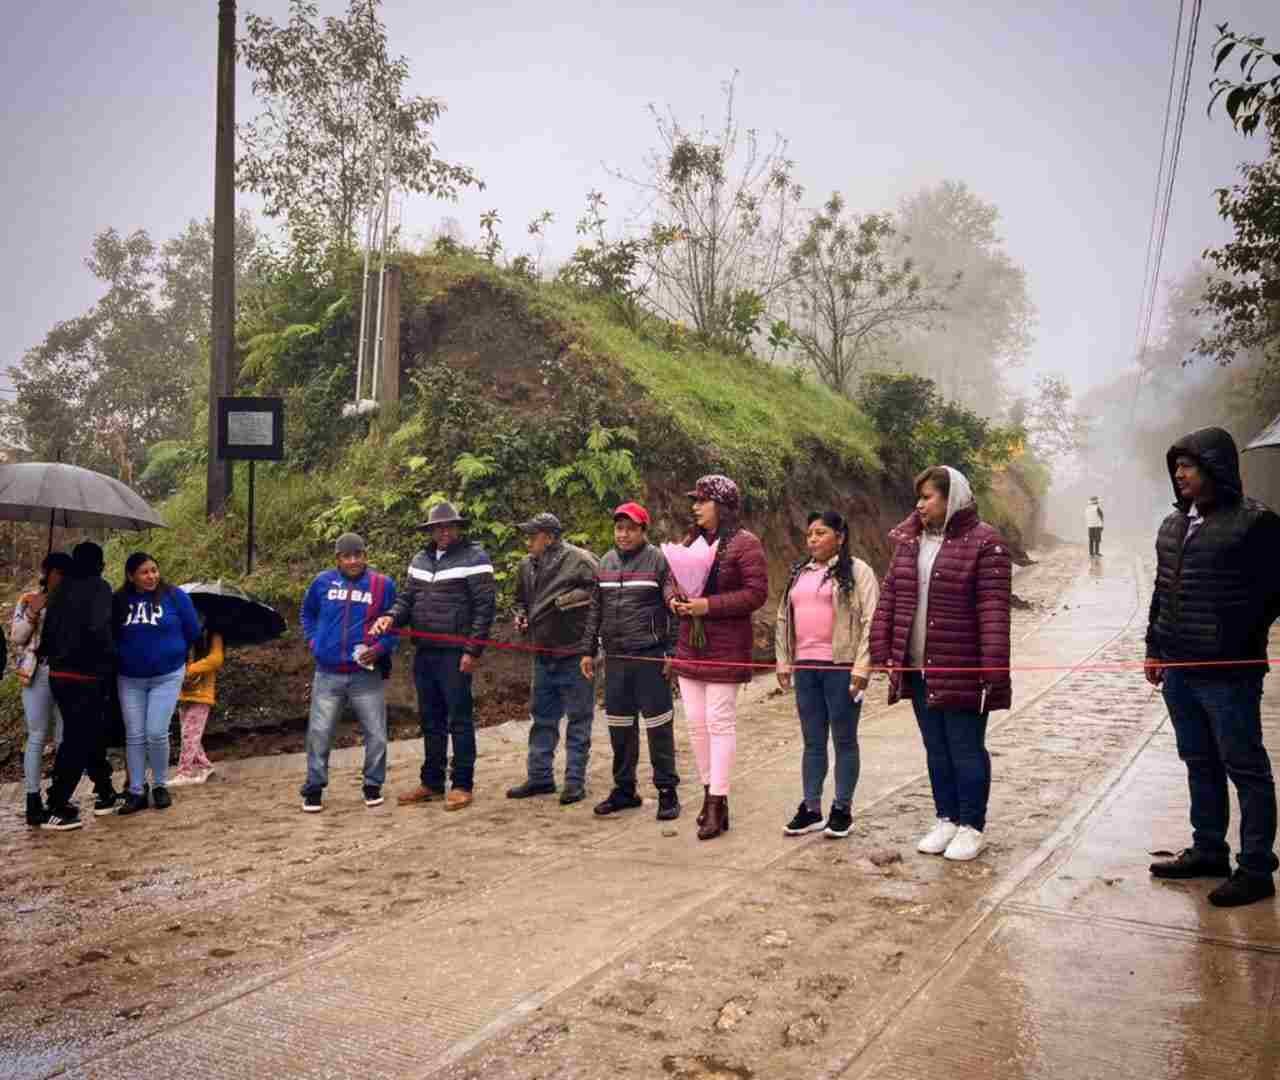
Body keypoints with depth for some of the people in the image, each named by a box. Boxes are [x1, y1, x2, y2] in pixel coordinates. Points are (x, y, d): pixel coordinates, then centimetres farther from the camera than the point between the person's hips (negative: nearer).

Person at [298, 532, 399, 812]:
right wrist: (313, 640, 8)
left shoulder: (382, 584, -1)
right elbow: (308, 613, 20)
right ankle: (314, 789, 16)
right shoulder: (323, 582, 3)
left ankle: (373, 786, 20)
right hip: (328, 675, 1)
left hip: (367, 674, -1)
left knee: (376, 734, 3)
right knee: (319, 733, 3)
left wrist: (381, 648, -10)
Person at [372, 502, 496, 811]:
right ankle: (431, 782, 24)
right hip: (424, 652, 7)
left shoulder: (474, 558, -7)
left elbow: (485, 606, -12)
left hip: (455, 654, -7)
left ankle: (461, 785, 9)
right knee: (431, 720, 14)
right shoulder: (420, 560, 14)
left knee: (459, 719, 0)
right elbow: (408, 598, 17)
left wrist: (473, 651, -16)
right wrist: (391, 617, -5)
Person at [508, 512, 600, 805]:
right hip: (543, 654, 7)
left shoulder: (580, 560, -14)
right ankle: (540, 777, 25)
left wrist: (565, 600, -21)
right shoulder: (527, 565, 8)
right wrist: (520, 616, 4)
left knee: (578, 719, 2)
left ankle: (575, 781, 10)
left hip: (575, 654, -7)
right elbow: (521, 600, 23)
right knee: (542, 718, 15)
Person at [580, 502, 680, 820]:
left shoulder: (658, 561, -4)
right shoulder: (605, 563, 13)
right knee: (620, 727, 11)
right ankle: (624, 789, 23)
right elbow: (595, 610, 17)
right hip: (615, 658, 6)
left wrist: (673, 651, -11)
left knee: (658, 727, -2)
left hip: (650, 658, -5)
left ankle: (667, 791, 8)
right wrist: (588, 650, 13)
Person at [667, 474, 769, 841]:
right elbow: (672, 580, 19)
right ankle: (710, 792, 23)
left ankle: (717, 804, 2)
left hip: (725, 648, -7)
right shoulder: (691, 540, 12)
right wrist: (674, 599, -5)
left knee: (720, 723, -4)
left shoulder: (744, 544, -10)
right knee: (696, 722, 10)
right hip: (689, 644, 7)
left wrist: (709, 605, -21)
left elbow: (756, 593, -16)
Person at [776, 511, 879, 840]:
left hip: (841, 667, -6)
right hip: (805, 667, 6)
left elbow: (870, 621, -10)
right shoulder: (798, 573, 15)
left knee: (844, 740, 4)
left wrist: (861, 668, -15)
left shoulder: (857, 571, -4)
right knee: (813, 741, 11)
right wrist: (783, 663, 12)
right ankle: (811, 809, 17)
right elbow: (784, 619, 18)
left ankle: (842, 809, 13)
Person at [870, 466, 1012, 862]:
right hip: (918, 669, 6)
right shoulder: (909, 540, 9)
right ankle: (946, 819, 28)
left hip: (962, 671, -6)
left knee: (966, 750, 5)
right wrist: (882, 650, 5)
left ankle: (972, 827, 18)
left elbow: (994, 610, -15)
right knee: (936, 749, 16)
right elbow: (889, 596, 11)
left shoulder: (984, 543, -10)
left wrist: (993, 666, -20)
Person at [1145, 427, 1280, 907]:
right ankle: (1208, 850, 30)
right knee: (1199, 764, 17)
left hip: (1228, 674, -7)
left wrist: (1236, 642, -12)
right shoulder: (1173, 524, 11)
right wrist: (1155, 647, 16)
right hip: (1179, 671, 7)